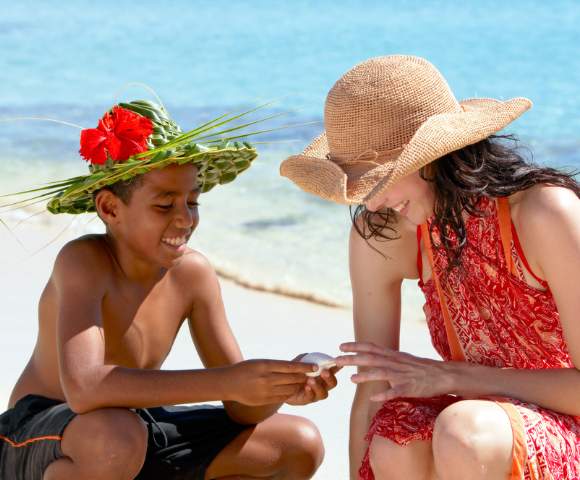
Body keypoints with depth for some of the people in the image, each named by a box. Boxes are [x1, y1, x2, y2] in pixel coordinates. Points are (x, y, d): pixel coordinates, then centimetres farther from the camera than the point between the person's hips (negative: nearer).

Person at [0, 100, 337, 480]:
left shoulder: (194, 274, -7)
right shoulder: (83, 262, -25)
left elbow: (240, 408, -4)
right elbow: (82, 389, -42)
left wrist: (282, 387, -29)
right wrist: (226, 381, -45)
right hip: (39, 442, -6)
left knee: (300, 447, -5)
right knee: (116, 437, -41)